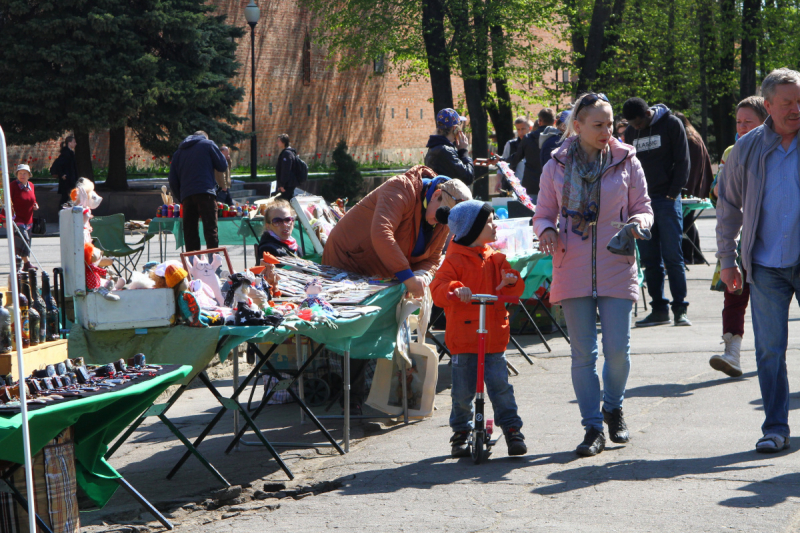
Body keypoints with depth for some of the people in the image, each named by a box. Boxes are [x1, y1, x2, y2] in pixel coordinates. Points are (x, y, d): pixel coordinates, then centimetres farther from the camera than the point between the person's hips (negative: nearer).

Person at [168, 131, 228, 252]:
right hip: (205, 193, -4)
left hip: (186, 196, 4)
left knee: (190, 234, 5)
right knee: (210, 230, -8)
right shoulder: (208, 144, 11)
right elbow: (223, 166, 9)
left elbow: (173, 181, 19)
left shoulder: (178, 152, 22)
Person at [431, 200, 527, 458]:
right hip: (463, 338, -3)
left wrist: (511, 281, -11)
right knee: (463, 391, 2)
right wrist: (454, 289, -33)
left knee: (500, 386, -2)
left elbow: (515, 292, 12)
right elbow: (438, 289, -12)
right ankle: (461, 433, 18)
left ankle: (512, 430, 9)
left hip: (494, 337, 3)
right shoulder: (455, 260, -3)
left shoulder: (495, 259, 12)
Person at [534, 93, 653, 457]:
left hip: (616, 269, 0)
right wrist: (547, 231, -11)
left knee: (618, 348, -2)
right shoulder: (557, 166, 4)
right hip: (573, 271, 0)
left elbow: (643, 208, 9)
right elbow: (543, 214, 11)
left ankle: (613, 409, 26)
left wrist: (638, 223, -14)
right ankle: (593, 428, 10)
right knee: (583, 353, 1)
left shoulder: (627, 162, 4)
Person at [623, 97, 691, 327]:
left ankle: (680, 309, -2)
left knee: (672, 256, -6)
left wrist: (672, 194, -8)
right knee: (649, 259, 4)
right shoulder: (631, 132, 12)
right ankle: (659, 309, 9)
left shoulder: (671, 124, -1)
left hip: (666, 199, -5)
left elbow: (682, 162, -2)